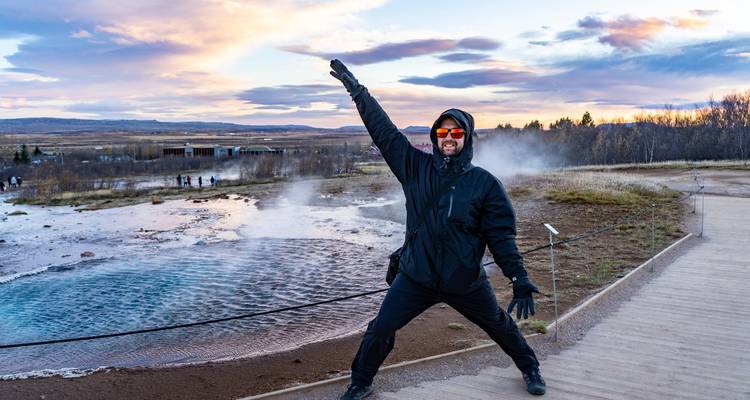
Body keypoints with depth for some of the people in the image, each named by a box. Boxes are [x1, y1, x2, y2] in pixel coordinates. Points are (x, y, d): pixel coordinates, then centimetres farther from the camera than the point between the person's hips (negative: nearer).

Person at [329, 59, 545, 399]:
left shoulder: (485, 183, -9)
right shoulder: (416, 167, -5)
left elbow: (502, 236, -9)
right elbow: (383, 129, -5)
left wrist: (521, 281, -16)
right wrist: (356, 88, -5)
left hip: (466, 281, 0)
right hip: (415, 278, 1)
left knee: (501, 326, 20)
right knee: (379, 331, -2)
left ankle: (530, 369, 49)